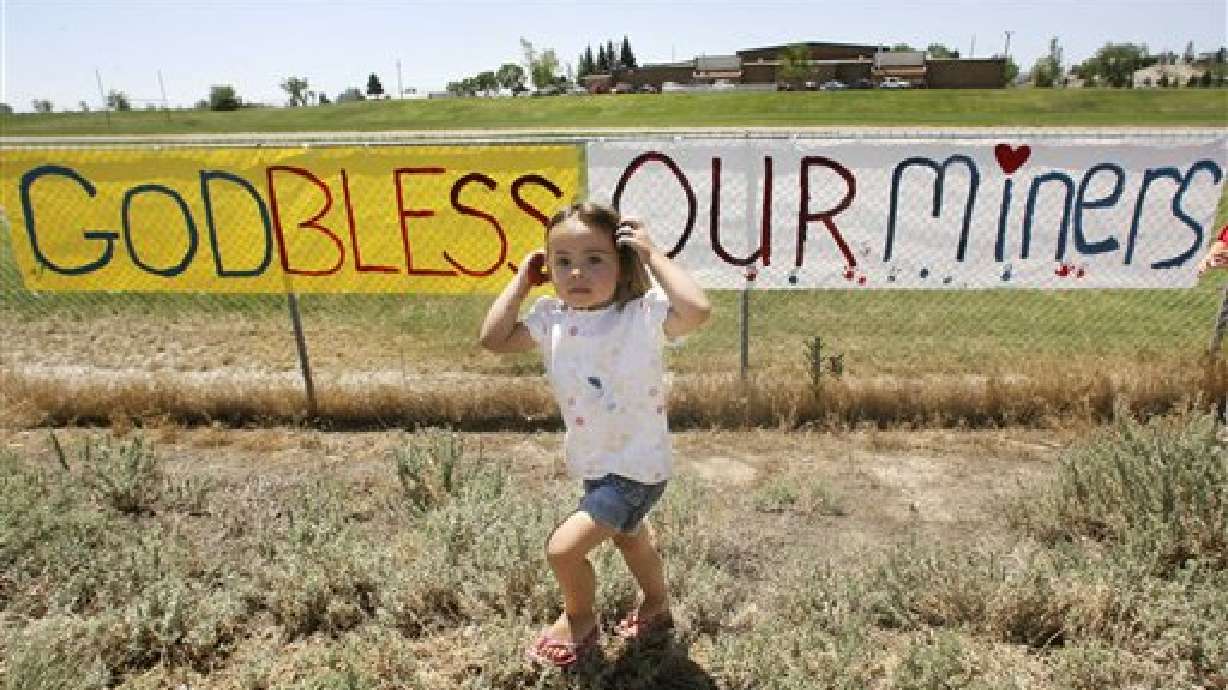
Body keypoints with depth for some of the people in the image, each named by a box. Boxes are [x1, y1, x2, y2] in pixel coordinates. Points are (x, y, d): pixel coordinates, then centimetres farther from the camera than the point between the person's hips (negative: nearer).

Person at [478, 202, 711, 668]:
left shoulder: (643, 313, -24)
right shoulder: (552, 319, -7)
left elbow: (697, 310, -41)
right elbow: (493, 338, -6)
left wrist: (652, 254, -33)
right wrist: (523, 279, -8)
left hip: (636, 468, -8)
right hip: (596, 466, 8)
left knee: (563, 548, -9)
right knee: (629, 535, 31)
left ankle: (580, 618, 26)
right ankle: (656, 606, 61)